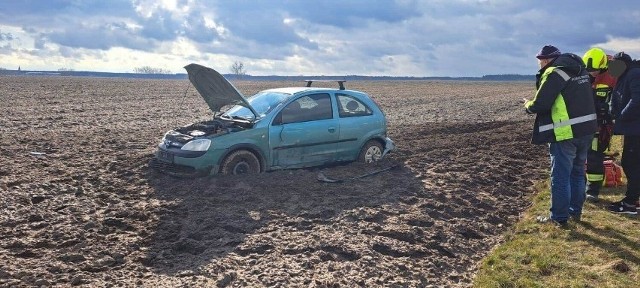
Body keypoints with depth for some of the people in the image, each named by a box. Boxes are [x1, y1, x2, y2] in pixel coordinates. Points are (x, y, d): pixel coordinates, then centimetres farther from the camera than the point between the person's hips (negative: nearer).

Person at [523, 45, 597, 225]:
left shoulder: (554, 73, -14)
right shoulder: (580, 70, 13)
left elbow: (540, 105, -19)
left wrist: (528, 106, 2)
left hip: (565, 133, -9)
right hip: (586, 129, 9)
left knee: (560, 177, 2)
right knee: (577, 172, 19)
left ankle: (559, 217, 9)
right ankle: (575, 211, 29)